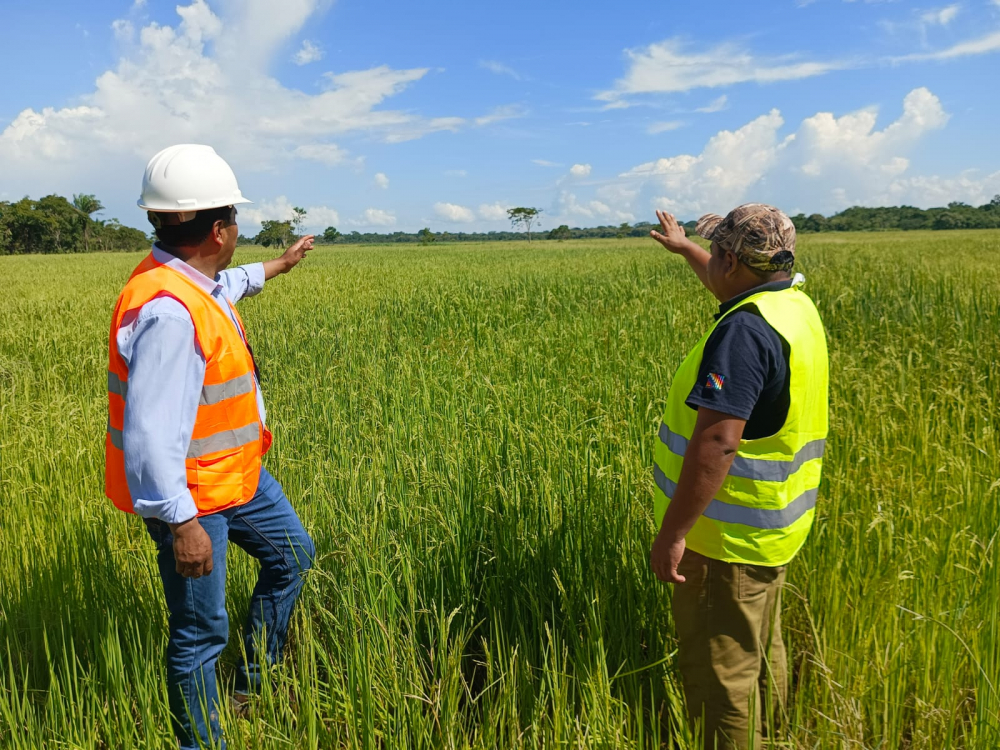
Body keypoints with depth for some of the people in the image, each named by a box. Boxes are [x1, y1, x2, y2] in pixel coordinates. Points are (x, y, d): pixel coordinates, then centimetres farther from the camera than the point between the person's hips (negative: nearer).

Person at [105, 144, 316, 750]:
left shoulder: (190, 281, 2)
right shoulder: (168, 312, -31)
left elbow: (228, 285, 29)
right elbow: (150, 434, -33)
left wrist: (278, 265, 43)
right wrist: (181, 524, -30)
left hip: (236, 472, 11)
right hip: (191, 496, -11)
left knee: (292, 553, 25)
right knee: (201, 632, 5)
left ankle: (254, 683, 42)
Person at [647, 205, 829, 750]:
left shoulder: (745, 331, -27)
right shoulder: (794, 302, 4)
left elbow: (717, 442, -33)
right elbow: (732, 285, 27)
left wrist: (672, 533, -28)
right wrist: (683, 248, 40)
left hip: (730, 535, -10)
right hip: (771, 524, 10)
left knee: (719, 666, 6)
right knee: (760, 649, 26)